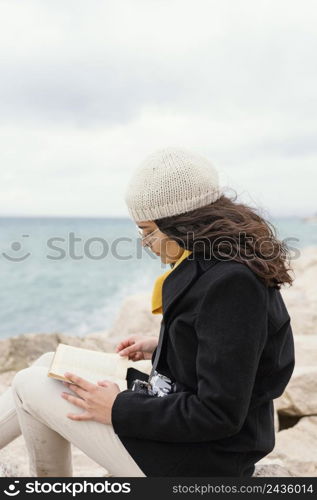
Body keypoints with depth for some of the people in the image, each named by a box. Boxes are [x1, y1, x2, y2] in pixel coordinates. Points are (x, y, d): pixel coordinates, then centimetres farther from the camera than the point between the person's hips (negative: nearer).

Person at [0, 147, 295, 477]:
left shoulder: (232, 283, -28)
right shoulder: (217, 266, 2)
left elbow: (219, 415, -26)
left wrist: (119, 410, -19)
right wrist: (160, 347, 8)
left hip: (198, 460, -9)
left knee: (31, 385, -2)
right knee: (50, 365, 12)